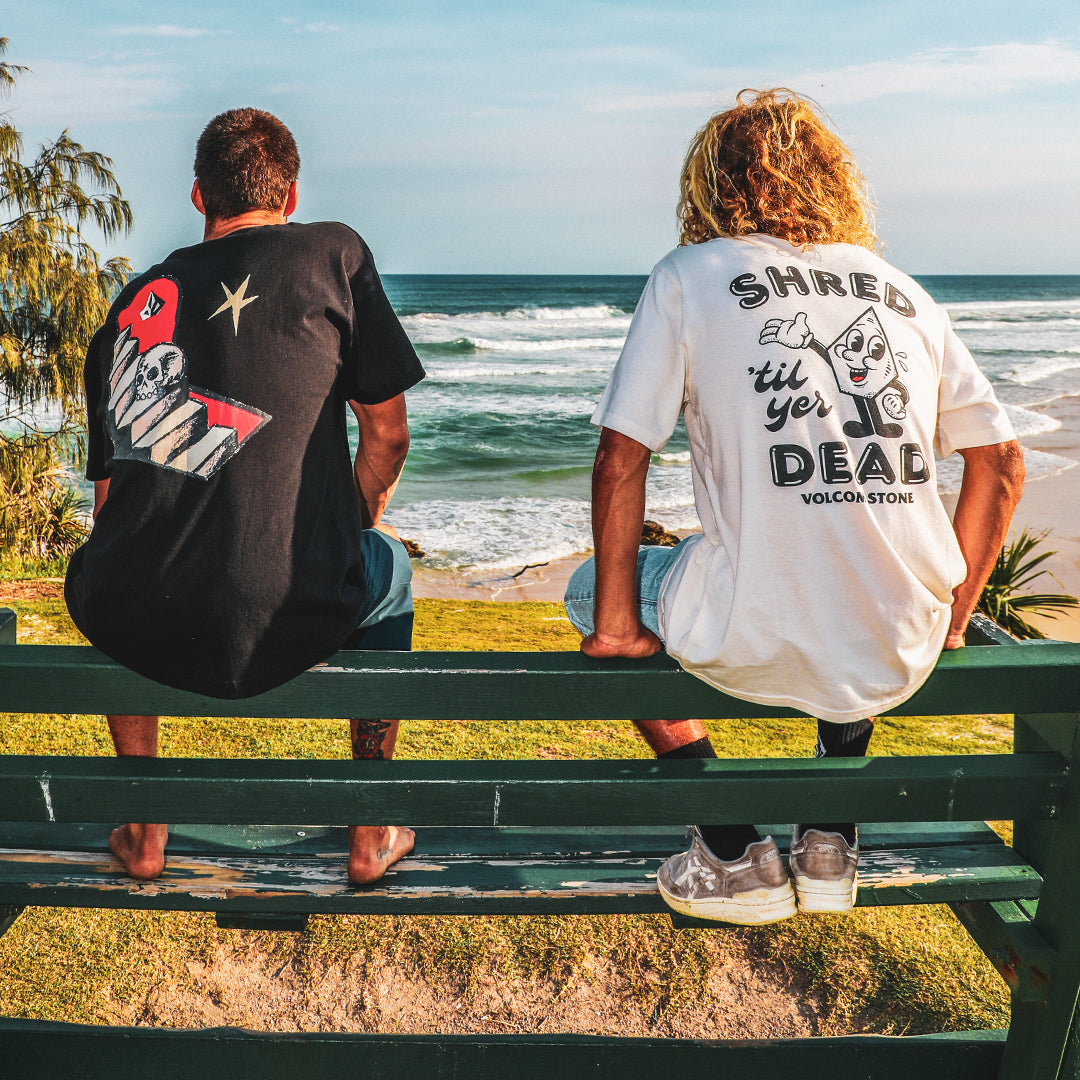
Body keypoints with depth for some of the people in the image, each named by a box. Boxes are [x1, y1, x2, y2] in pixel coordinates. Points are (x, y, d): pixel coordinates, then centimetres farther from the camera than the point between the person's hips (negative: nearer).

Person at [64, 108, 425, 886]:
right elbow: (387, 436, 8)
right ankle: (372, 833, 35)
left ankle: (143, 829, 42)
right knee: (388, 567, 31)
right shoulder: (333, 253, 6)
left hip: (127, 630, 4)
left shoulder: (132, 303, 18)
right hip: (284, 628, -3)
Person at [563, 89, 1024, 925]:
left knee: (593, 588, 25)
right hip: (902, 653, 5)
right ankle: (830, 838, 31)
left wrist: (616, 622, 5)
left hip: (754, 643, -4)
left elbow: (622, 458, -4)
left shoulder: (688, 277, 3)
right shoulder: (900, 290, 13)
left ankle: (735, 855, 18)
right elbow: (1002, 464, 14)